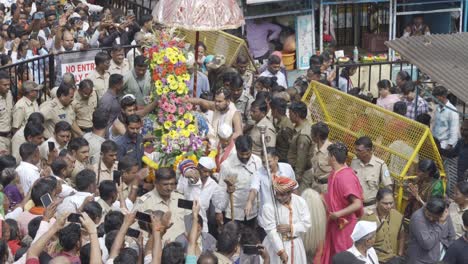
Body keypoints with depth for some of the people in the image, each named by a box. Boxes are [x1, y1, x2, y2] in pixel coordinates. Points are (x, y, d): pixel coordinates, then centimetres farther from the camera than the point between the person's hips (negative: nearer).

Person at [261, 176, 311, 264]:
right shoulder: (269, 206, -17)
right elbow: (271, 231, -20)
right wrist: (281, 251, -25)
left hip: (295, 245, 4)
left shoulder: (300, 202, -4)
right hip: (276, 246, -4)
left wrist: (290, 228, -20)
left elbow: (306, 223, -4)